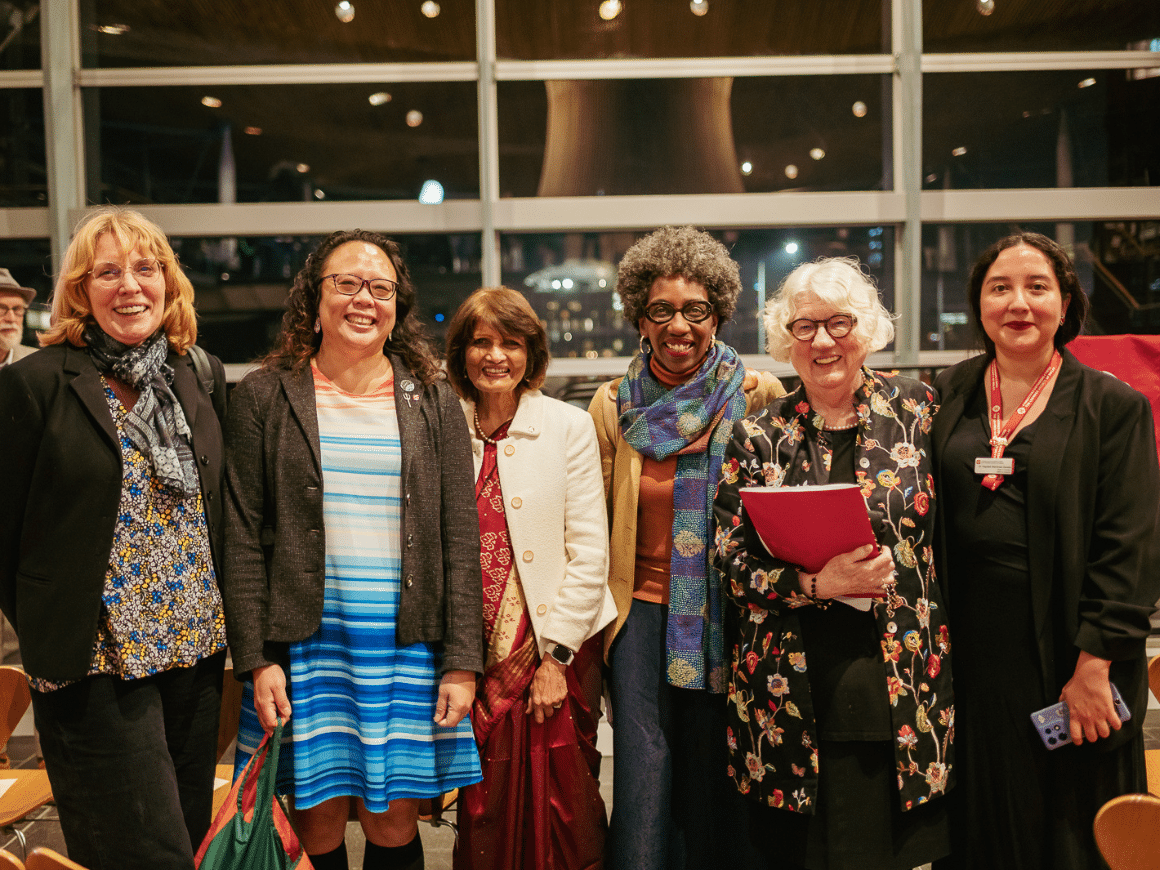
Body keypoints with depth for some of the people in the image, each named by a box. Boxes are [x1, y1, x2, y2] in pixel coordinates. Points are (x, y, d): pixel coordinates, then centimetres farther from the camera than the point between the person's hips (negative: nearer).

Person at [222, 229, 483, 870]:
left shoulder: (432, 402, 6)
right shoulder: (264, 397, 2)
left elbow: (460, 539, 4)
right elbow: (242, 539, 0)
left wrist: (462, 662, -1)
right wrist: (255, 659, -6)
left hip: (408, 643, 1)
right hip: (304, 641, -1)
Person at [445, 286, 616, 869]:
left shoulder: (570, 427, -2)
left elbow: (588, 553, -4)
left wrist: (555, 657, -9)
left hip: (557, 650, -2)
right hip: (476, 653, 2)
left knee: (561, 808, 5)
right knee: (485, 814, 8)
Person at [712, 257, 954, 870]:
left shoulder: (916, 412, 5)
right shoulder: (757, 437, 4)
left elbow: (948, 533, 10)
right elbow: (729, 561, 0)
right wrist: (818, 583, -14)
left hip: (898, 686, 1)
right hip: (795, 693, 0)